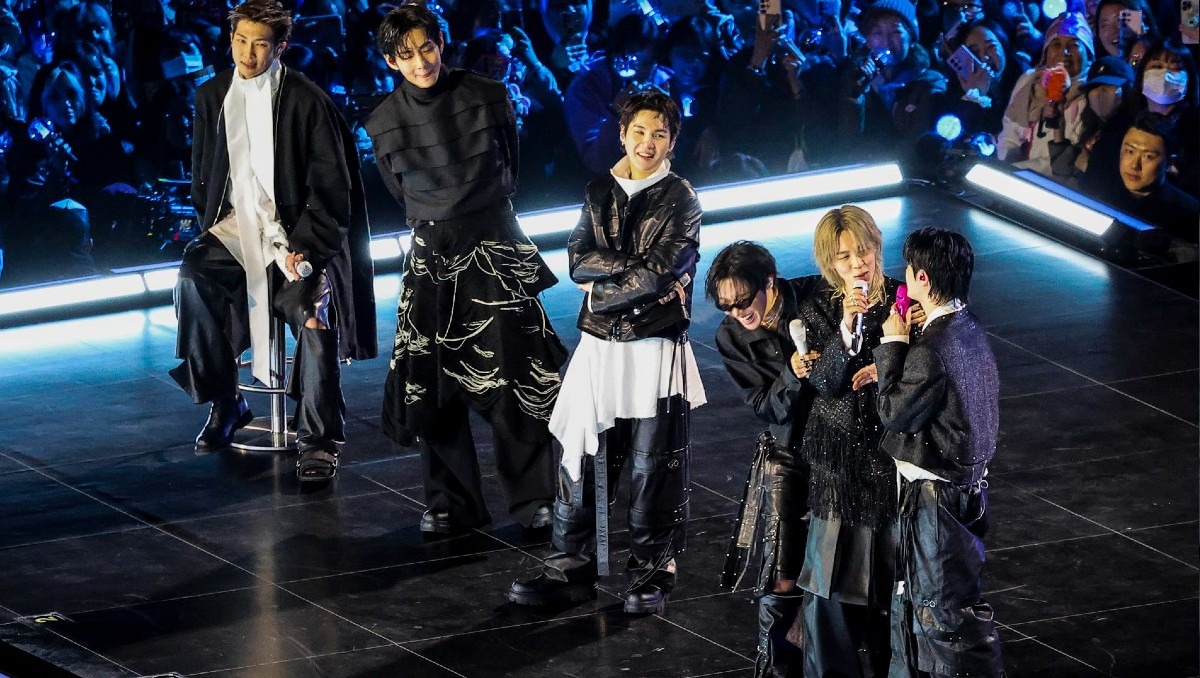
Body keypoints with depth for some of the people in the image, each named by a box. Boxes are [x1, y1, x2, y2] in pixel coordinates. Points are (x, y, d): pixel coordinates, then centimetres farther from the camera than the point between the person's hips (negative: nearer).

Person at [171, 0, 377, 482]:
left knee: (314, 315, -27)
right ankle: (224, 403, -12)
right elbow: (203, 175, 17)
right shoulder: (212, 97, 7)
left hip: (296, 229, -4)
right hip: (235, 224, 4)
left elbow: (330, 186, -7)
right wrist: (213, 226, 3)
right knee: (194, 276, -26)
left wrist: (304, 244, -16)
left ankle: (318, 439, -14)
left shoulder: (306, 101, -7)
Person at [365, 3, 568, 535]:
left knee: (514, 375, -5)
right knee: (431, 384, 1)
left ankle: (532, 499, 5)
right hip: (431, 254, 2)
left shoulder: (488, 97, -4)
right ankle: (450, 504, 12)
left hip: (494, 247, -2)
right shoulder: (385, 124, -2)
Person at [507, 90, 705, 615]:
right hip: (599, 348, 4)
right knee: (582, 459, 4)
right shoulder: (600, 193, 10)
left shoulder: (681, 199, -3)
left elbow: (662, 275, -14)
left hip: (656, 350, -4)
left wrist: (603, 289, -8)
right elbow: (578, 261, -2)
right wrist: (638, 270, -13)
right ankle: (572, 568, 12)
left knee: (653, 468, 2)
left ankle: (652, 573, 13)